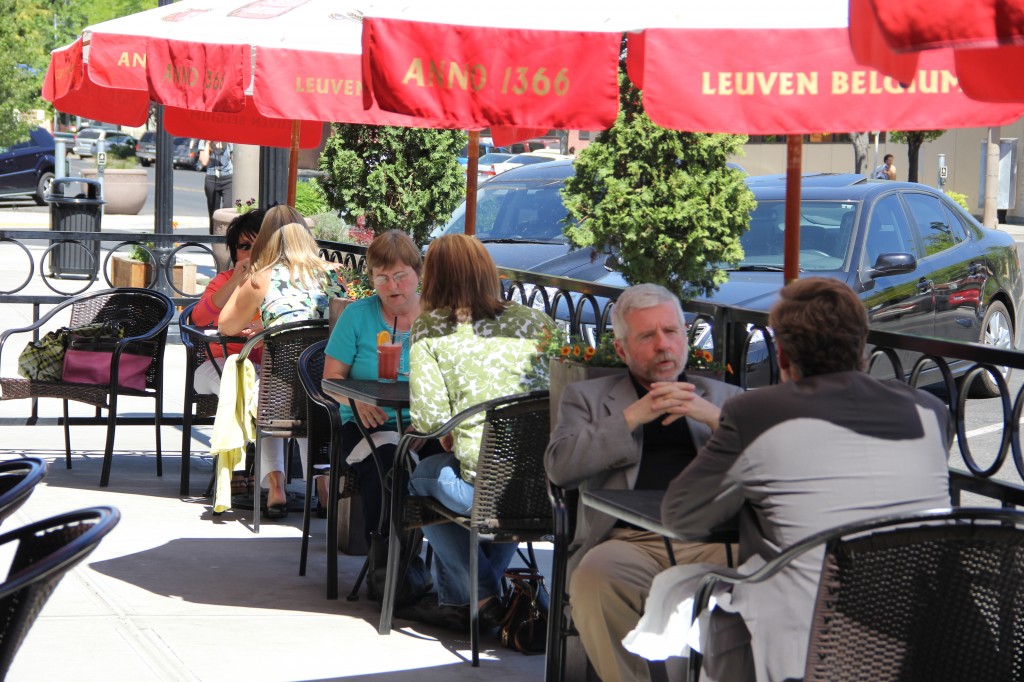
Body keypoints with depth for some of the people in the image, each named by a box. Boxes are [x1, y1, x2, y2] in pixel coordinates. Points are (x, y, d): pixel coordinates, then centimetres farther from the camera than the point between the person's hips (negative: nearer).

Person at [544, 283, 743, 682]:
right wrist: (634, 416, -4)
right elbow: (559, 467, 3)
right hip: (631, 540, -1)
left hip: (713, 539, 1)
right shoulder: (587, 397, 21)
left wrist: (713, 416, -4)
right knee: (593, 577, -35)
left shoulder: (723, 396, 25)